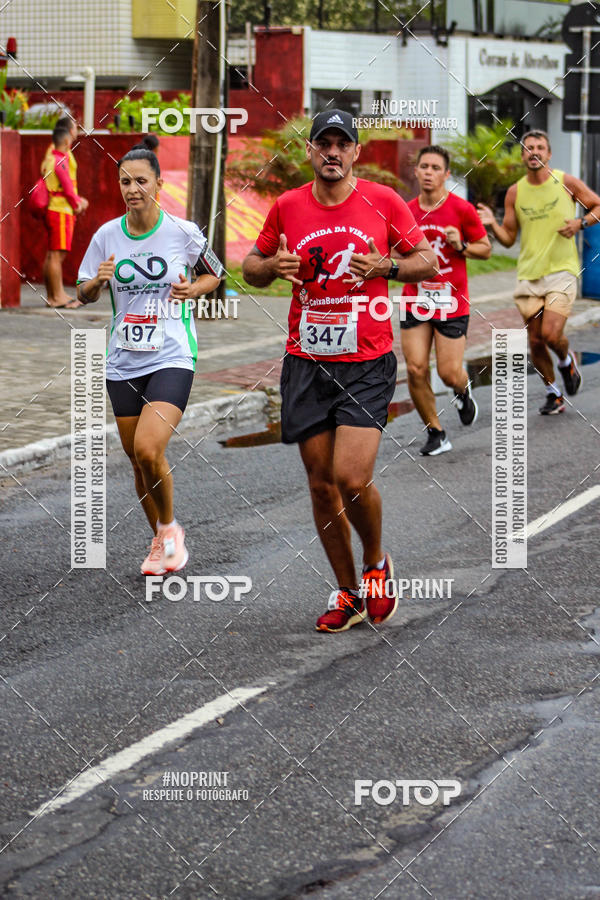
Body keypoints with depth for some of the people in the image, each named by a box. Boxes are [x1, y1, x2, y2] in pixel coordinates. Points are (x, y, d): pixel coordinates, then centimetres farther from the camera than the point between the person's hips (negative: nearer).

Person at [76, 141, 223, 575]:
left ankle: (170, 526, 4)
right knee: (138, 460, 8)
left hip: (172, 357, -4)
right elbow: (83, 294, 11)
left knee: (148, 449, -21)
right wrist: (98, 281, -11)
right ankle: (160, 540, 29)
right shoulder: (106, 235, 2)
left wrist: (193, 290, -10)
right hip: (123, 361, 4)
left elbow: (214, 274, 11)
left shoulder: (184, 232, -5)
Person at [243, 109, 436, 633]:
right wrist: (273, 266, -7)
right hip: (306, 363, 3)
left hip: (368, 363, -3)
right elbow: (251, 268, 16)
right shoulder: (287, 207, 4)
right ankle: (348, 594, 20)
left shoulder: (382, 201, -1)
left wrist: (384, 266, -13)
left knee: (352, 479, -15)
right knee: (321, 483, 6)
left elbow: (427, 260, 6)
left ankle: (376, 563, 14)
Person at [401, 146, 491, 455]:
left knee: (449, 374, -4)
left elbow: (485, 249, 2)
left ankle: (463, 391, 35)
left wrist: (461, 246, -16)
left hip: (451, 302, -3)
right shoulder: (407, 212, 3)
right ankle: (436, 435, 9)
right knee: (416, 370, -6)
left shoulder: (462, 209, -7)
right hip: (415, 299, 3)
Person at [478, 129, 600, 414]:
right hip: (529, 274, 3)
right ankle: (553, 394, 23)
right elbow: (508, 238, 9)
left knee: (551, 334, -16)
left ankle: (567, 361, 18)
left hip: (561, 270, -3)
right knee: (535, 341, 4)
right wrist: (492, 224, -11)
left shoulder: (566, 182, -2)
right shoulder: (515, 192, 5)